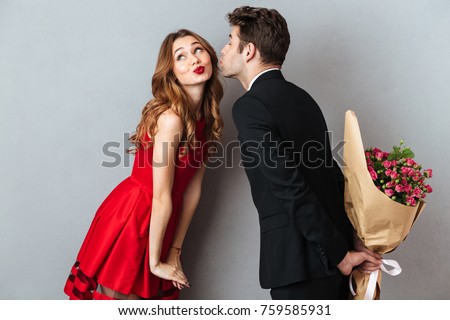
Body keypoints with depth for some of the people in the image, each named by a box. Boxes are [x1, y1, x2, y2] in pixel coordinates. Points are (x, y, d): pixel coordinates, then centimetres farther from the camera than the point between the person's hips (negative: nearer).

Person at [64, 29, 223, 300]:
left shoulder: (207, 116, 0)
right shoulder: (171, 118, -24)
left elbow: (193, 187, 1)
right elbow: (161, 198, -20)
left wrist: (175, 250, 2)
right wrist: (155, 262, -12)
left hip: (159, 221, 7)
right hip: (132, 218, -7)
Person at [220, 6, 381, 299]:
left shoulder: (250, 106, -13)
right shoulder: (300, 97, 12)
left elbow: (292, 190, -19)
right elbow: (332, 174, 10)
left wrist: (341, 254, -13)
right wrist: (347, 248, 8)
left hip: (301, 258, -8)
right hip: (331, 252, 8)